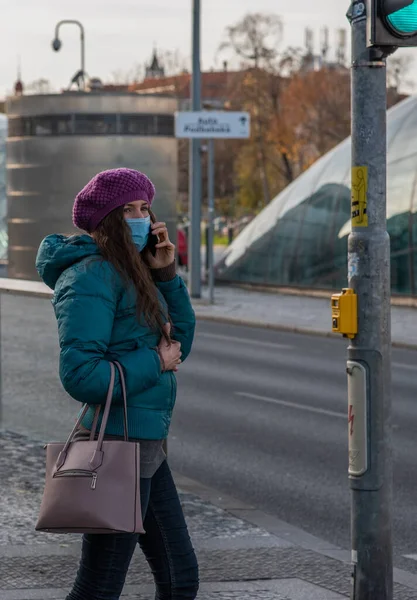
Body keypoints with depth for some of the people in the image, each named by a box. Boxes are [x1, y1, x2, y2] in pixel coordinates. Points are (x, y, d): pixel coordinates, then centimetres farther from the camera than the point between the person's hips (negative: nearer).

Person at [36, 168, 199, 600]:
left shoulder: (129, 272, 12)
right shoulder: (91, 276, -16)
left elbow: (179, 345, 15)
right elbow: (81, 375, -25)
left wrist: (166, 275, 5)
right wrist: (154, 363, -13)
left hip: (148, 446, 10)